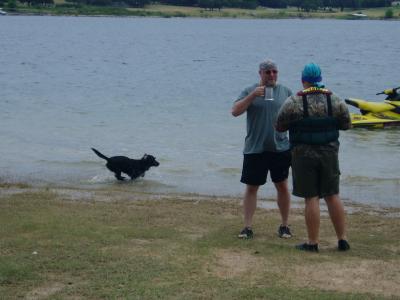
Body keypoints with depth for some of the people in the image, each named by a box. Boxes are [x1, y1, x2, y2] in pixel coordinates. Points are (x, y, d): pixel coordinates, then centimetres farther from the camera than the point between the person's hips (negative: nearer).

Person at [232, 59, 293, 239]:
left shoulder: (285, 92, 8)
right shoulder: (250, 91, 3)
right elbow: (235, 111, -8)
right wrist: (252, 96, -18)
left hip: (280, 148, 1)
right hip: (254, 149, -1)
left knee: (282, 186, 6)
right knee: (251, 187, 3)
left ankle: (284, 226, 18)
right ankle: (248, 227, 9)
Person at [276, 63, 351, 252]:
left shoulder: (293, 102, -9)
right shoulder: (335, 100, 0)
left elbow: (280, 127, -1)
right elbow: (346, 125, 8)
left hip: (304, 154, -3)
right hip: (329, 152, 3)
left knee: (311, 198, 0)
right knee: (332, 196, 11)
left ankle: (313, 243, 5)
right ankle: (342, 240, 14)